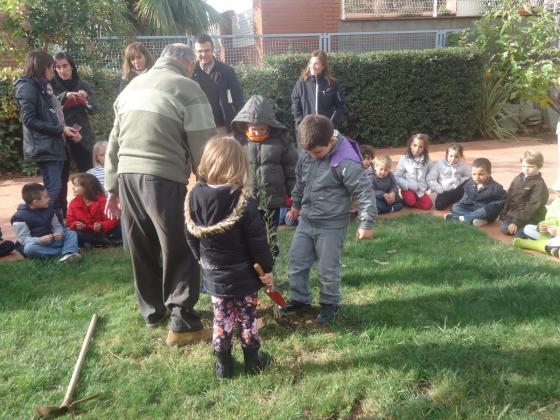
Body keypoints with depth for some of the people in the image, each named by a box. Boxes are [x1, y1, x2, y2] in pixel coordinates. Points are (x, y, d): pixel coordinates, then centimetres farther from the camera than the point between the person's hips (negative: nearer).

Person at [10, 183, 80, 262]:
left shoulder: (48, 209, 5)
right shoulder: (20, 217, -14)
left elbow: (57, 225, 9)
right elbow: (23, 239, -17)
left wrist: (58, 233, -16)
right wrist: (40, 240, -35)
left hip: (51, 240, 5)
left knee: (71, 233, -10)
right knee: (29, 248, -38)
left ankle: (69, 253, -42)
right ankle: (64, 251, -36)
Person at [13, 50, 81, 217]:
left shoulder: (44, 86, 19)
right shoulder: (27, 86, -8)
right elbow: (29, 120, -16)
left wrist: (67, 131, 6)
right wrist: (60, 130, -16)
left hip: (55, 145, 9)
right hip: (43, 147, -9)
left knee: (57, 189, 10)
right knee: (53, 189, -13)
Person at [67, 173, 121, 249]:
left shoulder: (102, 201, -11)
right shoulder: (73, 203, -1)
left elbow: (112, 219, -14)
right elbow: (70, 221, 3)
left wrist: (102, 226, -32)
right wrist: (76, 225, -19)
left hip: (103, 231, -2)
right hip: (86, 233, 3)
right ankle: (109, 241, -26)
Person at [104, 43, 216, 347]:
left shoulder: (132, 86, 21)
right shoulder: (186, 88, 0)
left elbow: (114, 141, 21)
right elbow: (202, 144, -5)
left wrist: (112, 187, 24)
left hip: (126, 174, 7)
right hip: (163, 178, -7)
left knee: (142, 248, 18)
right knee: (179, 251, 2)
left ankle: (152, 310, 33)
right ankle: (183, 323, 6)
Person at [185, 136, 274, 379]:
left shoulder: (195, 196, -8)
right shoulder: (244, 199, -21)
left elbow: (191, 235, 3)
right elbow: (257, 239, -17)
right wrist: (267, 268, -5)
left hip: (214, 274, 3)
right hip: (244, 274, -3)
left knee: (221, 318, 16)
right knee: (247, 317, 14)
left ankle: (223, 365, 26)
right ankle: (252, 361, 28)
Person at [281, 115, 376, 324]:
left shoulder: (346, 162, -24)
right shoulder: (306, 153, -3)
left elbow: (365, 192, -19)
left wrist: (365, 224, -16)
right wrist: (296, 204, 26)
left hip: (332, 225, -6)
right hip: (306, 220, 6)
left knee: (327, 269, 5)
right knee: (296, 262, 12)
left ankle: (330, 304, 29)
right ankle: (300, 300, 31)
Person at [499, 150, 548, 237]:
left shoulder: (539, 184, -13)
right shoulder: (517, 179, 8)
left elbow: (532, 206, -19)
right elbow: (509, 197, 12)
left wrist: (516, 222, -23)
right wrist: (504, 215, 6)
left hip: (530, 218, -6)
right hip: (513, 214, 6)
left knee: (520, 233, -24)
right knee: (504, 229, -15)